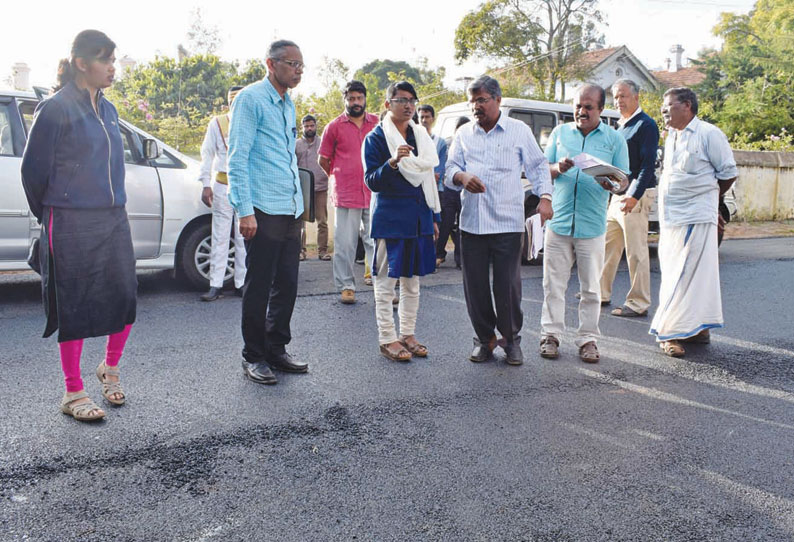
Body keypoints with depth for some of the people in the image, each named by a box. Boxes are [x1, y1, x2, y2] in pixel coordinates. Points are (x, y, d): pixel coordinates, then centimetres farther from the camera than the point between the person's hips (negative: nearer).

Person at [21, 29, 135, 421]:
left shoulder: (108, 110, 12)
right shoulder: (56, 109, -9)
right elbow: (33, 169, -4)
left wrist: (113, 204, 19)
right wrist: (49, 215, 7)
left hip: (114, 220, 6)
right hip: (72, 227, -6)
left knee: (125, 297, 7)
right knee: (75, 308, 1)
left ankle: (110, 367, 31)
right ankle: (73, 394, 14)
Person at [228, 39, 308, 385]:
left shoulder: (288, 104, 19)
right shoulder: (251, 98, -6)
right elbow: (237, 158, -11)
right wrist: (245, 210, -18)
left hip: (291, 210, 8)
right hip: (264, 210, -8)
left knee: (287, 284, 11)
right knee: (259, 286, 0)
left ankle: (277, 350, 24)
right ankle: (253, 357, 12)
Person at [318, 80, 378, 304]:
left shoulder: (378, 124, 7)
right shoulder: (335, 126, 3)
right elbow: (323, 159, 11)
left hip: (374, 193, 2)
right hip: (346, 194, -1)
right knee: (345, 243, 2)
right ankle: (346, 286, 12)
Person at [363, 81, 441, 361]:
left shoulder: (421, 136, 13)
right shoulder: (375, 138, -5)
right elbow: (372, 182, -11)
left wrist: (433, 217, 16)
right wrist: (393, 162, -29)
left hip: (419, 218, 6)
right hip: (390, 219, -6)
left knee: (412, 281, 12)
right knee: (386, 283, 0)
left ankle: (408, 334, 22)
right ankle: (387, 339, 9)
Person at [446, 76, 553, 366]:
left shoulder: (520, 130, 7)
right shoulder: (464, 133, 14)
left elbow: (538, 165, 8)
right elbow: (450, 169, 10)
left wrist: (545, 196, -7)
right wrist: (461, 177, -13)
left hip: (508, 222, -3)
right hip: (471, 222, 3)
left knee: (508, 285, -2)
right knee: (475, 285, 4)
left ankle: (511, 338, 17)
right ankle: (484, 339, 21)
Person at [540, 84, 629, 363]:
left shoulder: (614, 139, 8)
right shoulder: (560, 133, 12)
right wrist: (558, 168, -10)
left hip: (592, 225, -1)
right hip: (558, 221, 1)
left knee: (590, 287, 5)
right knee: (554, 283, 4)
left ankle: (588, 338, 14)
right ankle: (550, 334, 14)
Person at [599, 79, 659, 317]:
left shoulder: (646, 125, -9)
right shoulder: (621, 126, 17)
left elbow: (648, 164, -17)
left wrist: (634, 195, -24)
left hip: (637, 194, -9)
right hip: (617, 194, 9)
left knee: (636, 251, -6)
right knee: (608, 245, 13)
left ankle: (639, 304, 1)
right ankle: (601, 293, 24)